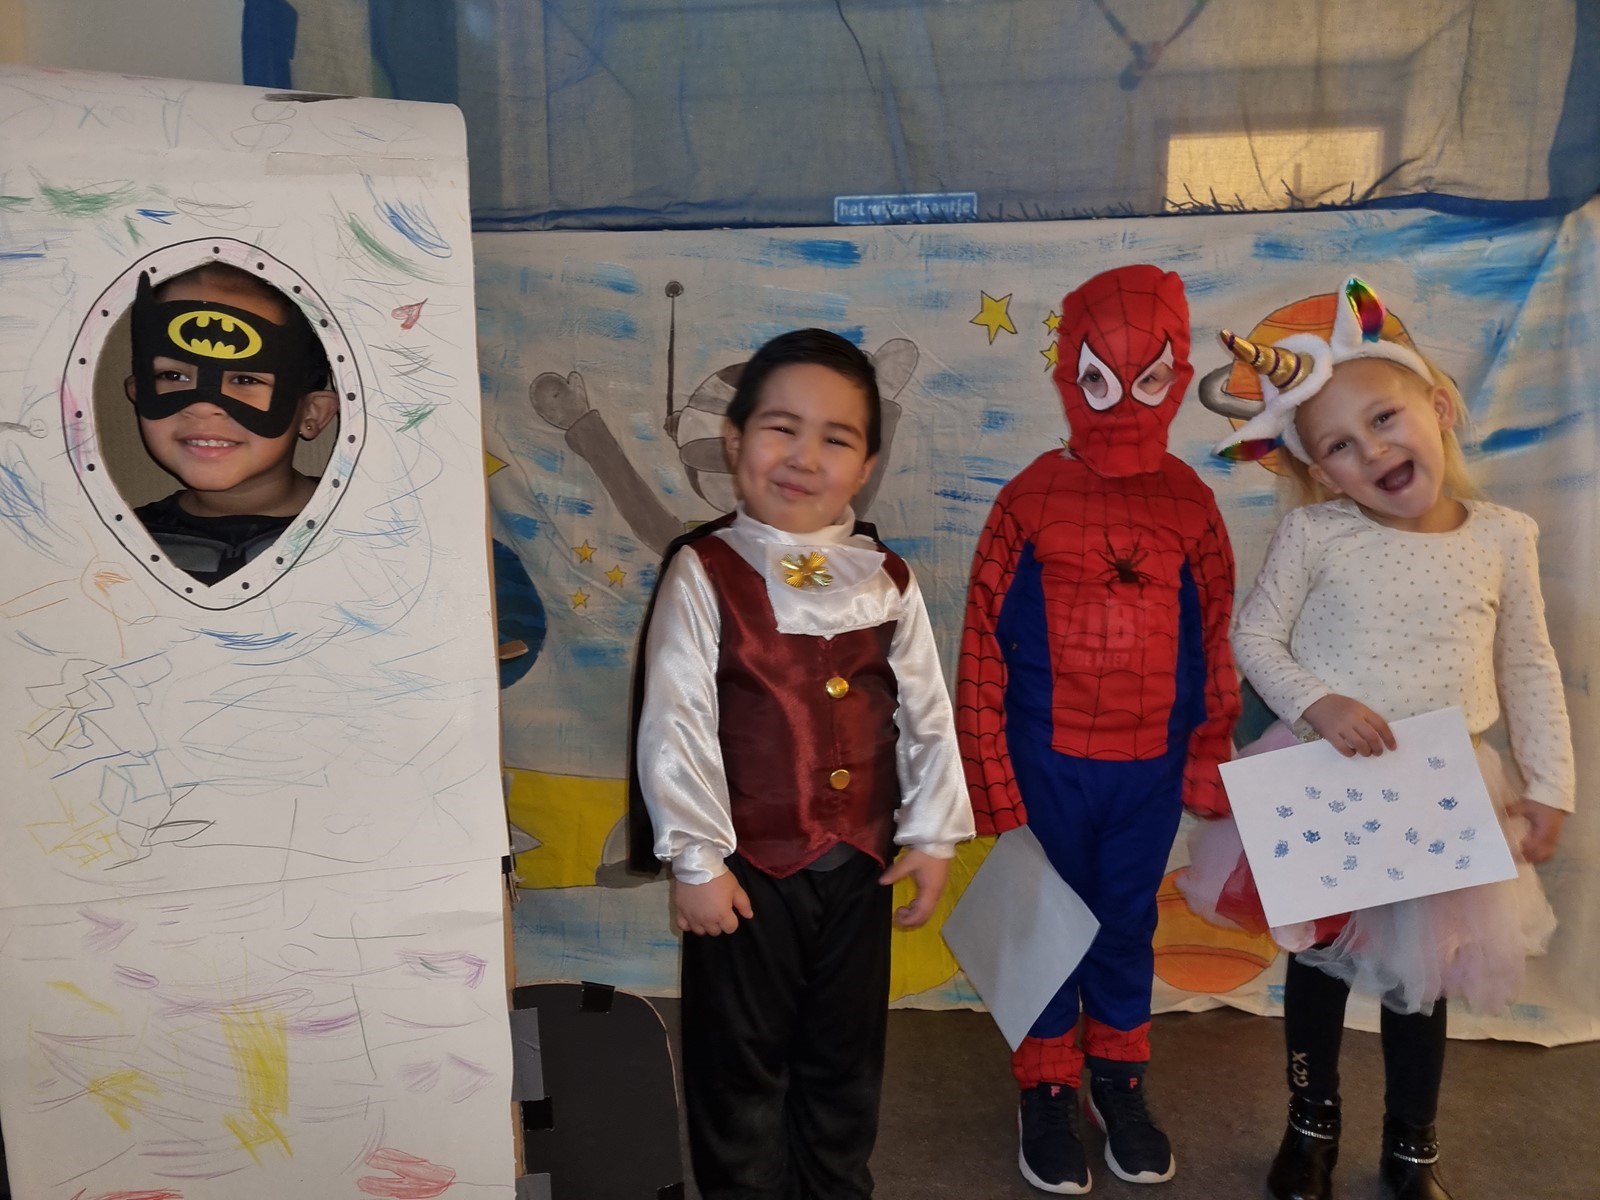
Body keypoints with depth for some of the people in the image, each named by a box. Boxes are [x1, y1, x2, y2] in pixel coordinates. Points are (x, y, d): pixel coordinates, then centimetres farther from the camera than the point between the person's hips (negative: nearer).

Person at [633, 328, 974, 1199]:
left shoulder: (885, 579, -1)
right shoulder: (703, 573, -12)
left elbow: (926, 712, 5)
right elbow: (675, 726, -13)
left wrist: (931, 833, 4)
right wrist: (696, 859, -13)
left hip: (859, 864, 4)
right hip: (748, 867, -3)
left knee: (847, 1054, 20)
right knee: (741, 1060, 14)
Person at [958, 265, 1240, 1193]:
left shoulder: (1188, 502, -2)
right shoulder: (1031, 498, -9)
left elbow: (1215, 641, 5)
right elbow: (985, 644, -7)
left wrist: (1210, 758, 7)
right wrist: (990, 772, -6)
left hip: (1152, 764, 2)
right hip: (1050, 760, -2)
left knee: (1129, 925, 18)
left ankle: (1121, 1079, 39)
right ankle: (1048, 1091, 32)